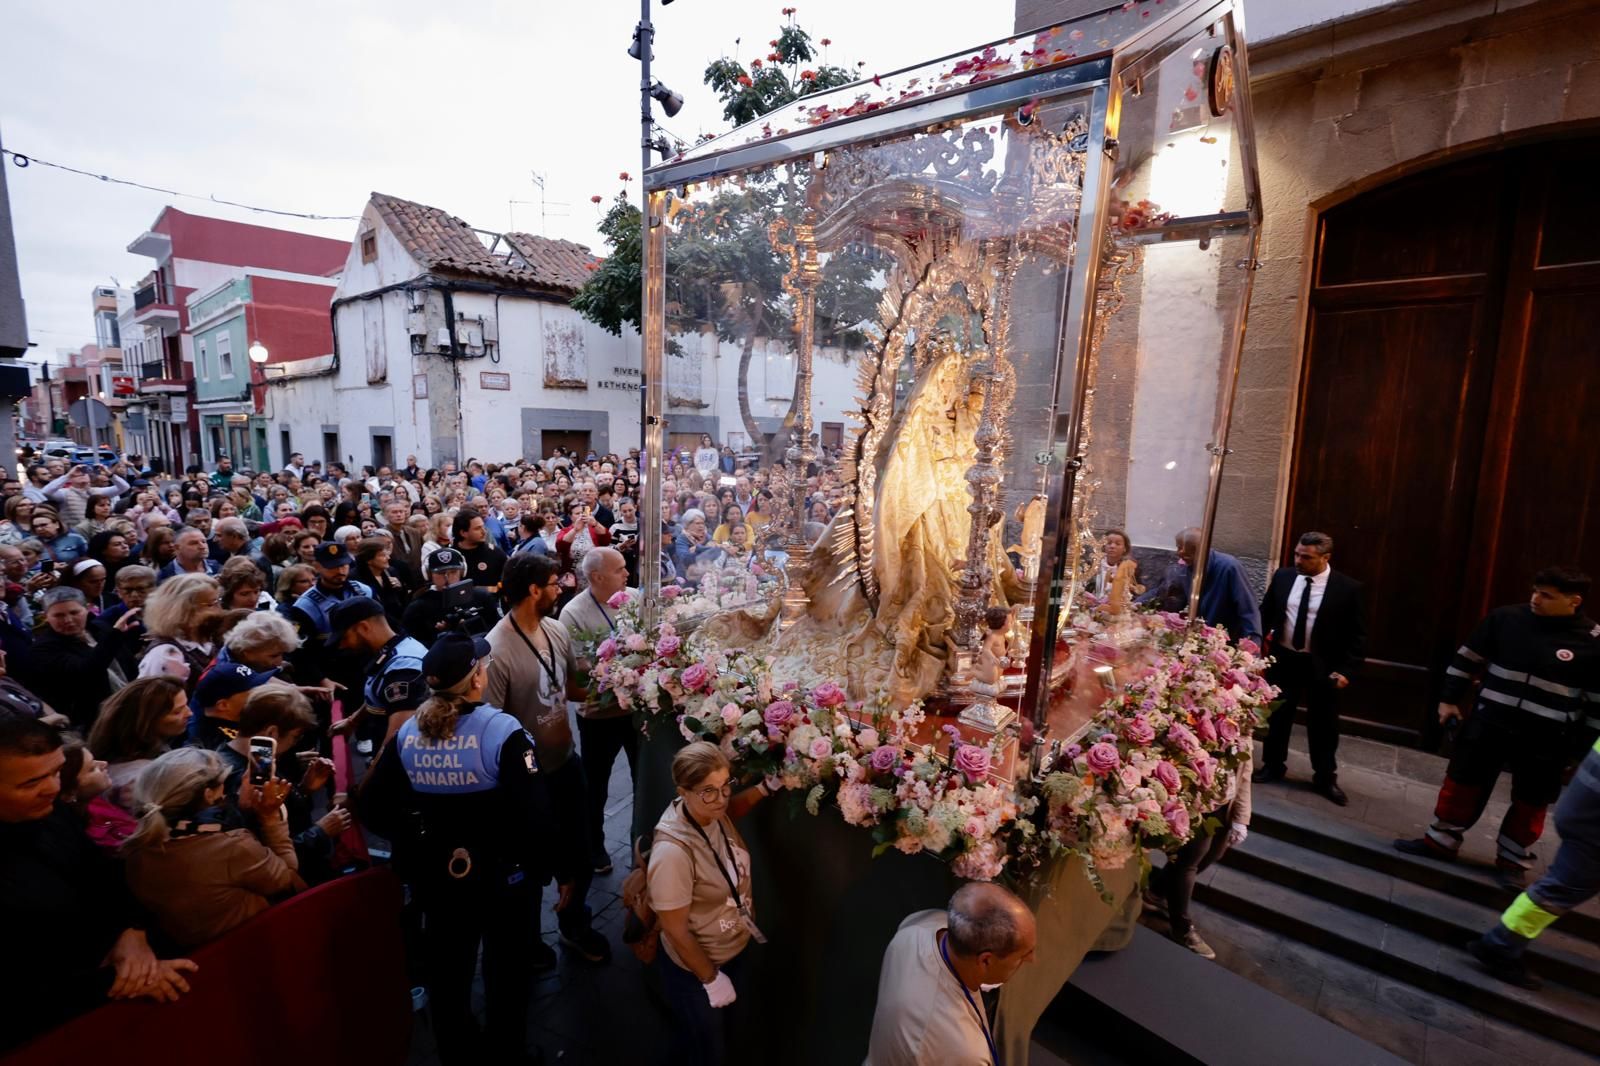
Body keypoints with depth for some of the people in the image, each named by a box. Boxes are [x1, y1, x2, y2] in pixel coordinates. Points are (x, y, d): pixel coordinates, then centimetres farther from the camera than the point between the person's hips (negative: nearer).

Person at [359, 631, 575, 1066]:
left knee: (447, 973, 27)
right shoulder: (503, 731, -25)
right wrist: (562, 870, -13)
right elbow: (535, 815, -26)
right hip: (503, 873, -4)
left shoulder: (407, 734, -9)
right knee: (507, 973, 21)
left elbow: (374, 809, -3)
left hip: (436, 874, 5)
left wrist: (422, 844, 10)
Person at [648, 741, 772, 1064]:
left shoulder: (710, 811, -18)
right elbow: (675, 931, -26)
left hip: (735, 951, 7)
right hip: (696, 969, -7)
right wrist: (711, 979, -13)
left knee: (720, 1035, 32)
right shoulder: (673, 851, -39)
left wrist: (764, 788, -9)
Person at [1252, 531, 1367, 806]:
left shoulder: (1347, 588, -11)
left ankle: (1325, 778, 29)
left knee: (1323, 723, 11)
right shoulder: (1283, 576, -3)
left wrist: (1346, 670, -12)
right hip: (1283, 659, 2)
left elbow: (1357, 635, -6)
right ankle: (1272, 766, 31)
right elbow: (1265, 613, 7)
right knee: (1277, 716, 14)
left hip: (1322, 666, -2)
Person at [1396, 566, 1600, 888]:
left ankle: (1512, 860, 32)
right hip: (1488, 725, 2)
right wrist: (1449, 698, 6)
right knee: (1461, 784, 10)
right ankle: (1441, 841, 26)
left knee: (1530, 803, 13)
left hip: (1546, 741, -1)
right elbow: (1467, 659, 6)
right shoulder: (1505, 618, -5)